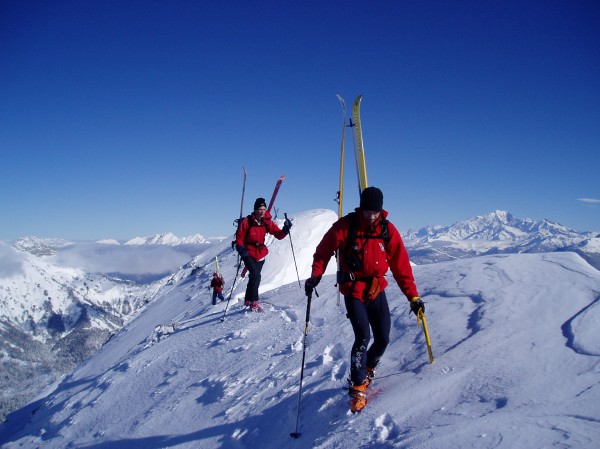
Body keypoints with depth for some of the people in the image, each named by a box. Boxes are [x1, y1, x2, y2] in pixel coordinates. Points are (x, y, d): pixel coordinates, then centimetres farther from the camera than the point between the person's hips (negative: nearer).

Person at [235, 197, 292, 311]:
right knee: (256, 276, -20)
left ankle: (248, 300, 34)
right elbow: (239, 238, -9)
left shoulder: (267, 222, -3)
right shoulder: (247, 222, -14)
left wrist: (286, 229, -24)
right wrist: (241, 249, -24)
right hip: (248, 254, -5)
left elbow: (279, 235, -5)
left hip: (260, 254, 5)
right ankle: (254, 302, -11)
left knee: (254, 277, 15)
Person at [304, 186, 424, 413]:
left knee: (383, 339, 3)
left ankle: (367, 370, 34)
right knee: (363, 336, -17)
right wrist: (315, 275, -16)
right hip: (353, 290, -3)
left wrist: (413, 296, -4)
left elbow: (401, 266, -2)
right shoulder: (346, 225, -11)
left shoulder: (388, 230, -3)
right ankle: (358, 387, 1)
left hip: (376, 289, 4)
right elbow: (324, 250, -2)